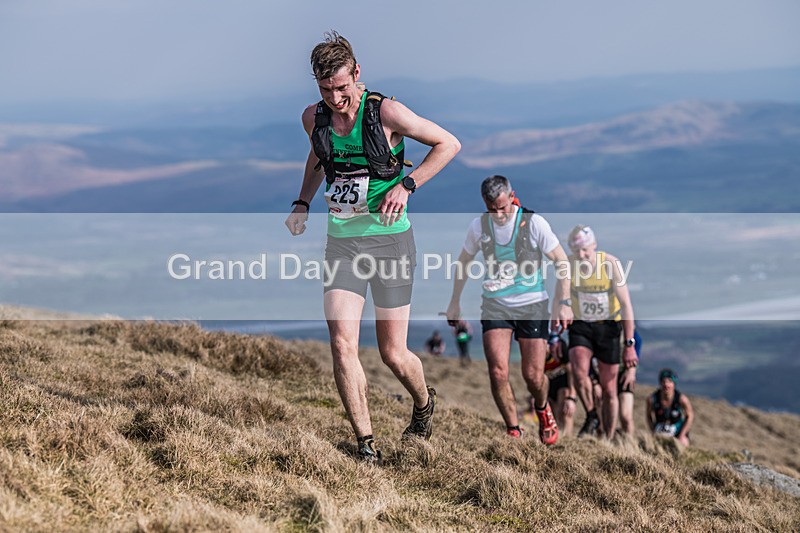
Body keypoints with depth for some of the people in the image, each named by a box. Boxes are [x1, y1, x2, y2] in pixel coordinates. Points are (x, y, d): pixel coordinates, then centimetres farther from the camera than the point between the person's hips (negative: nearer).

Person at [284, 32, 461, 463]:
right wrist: (302, 203, 11)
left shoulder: (386, 112, -14)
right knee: (342, 344, -12)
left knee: (392, 354, 3)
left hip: (390, 239, -3)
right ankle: (365, 444, -2)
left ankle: (424, 402, 36)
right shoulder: (314, 118, 1)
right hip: (341, 242, 4)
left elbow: (449, 143, -5)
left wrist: (406, 185, -15)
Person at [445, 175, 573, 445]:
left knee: (533, 376, -2)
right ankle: (513, 430, 2)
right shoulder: (478, 226, -2)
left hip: (532, 304, -2)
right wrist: (455, 301, 19)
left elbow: (562, 261, -4)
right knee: (498, 372, -15)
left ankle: (543, 410, 33)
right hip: (495, 305, 2)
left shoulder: (533, 222, -10)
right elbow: (463, 262, 16)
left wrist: (563, 303, -12)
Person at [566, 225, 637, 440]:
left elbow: (625, 304, -16)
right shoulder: (567, 266, -12)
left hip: (608, 326, -1)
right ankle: (591, 418, -4)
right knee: (579, 370, -27)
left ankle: (608, 440, 15)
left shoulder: (610, 263, -18)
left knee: (609, 389, 2)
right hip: (580, 326, 1)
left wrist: (629, 344, -19)